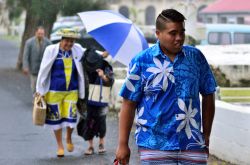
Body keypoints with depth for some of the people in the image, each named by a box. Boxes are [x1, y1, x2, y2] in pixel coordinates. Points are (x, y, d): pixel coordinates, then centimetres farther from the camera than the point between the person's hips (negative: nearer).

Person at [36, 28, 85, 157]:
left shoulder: (77, 50, 2)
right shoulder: (51, 50, -6)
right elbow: (43, 70, -2)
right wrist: (40, 90, -1)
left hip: (72, 91, 2)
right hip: (54, 91, -2)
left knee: (71, 117, -5)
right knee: (56, 118, 5)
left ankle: (69, 138, 27)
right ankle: (59, 145, 23)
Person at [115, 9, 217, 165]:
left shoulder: (196, 57, 7)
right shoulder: (142, 61, -1)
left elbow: (208, 96, 15)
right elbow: (129, 105, 0)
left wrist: (206, 136, 12)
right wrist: (123, 145, -3)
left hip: (192, 146, 2)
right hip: (154, 146, -2)